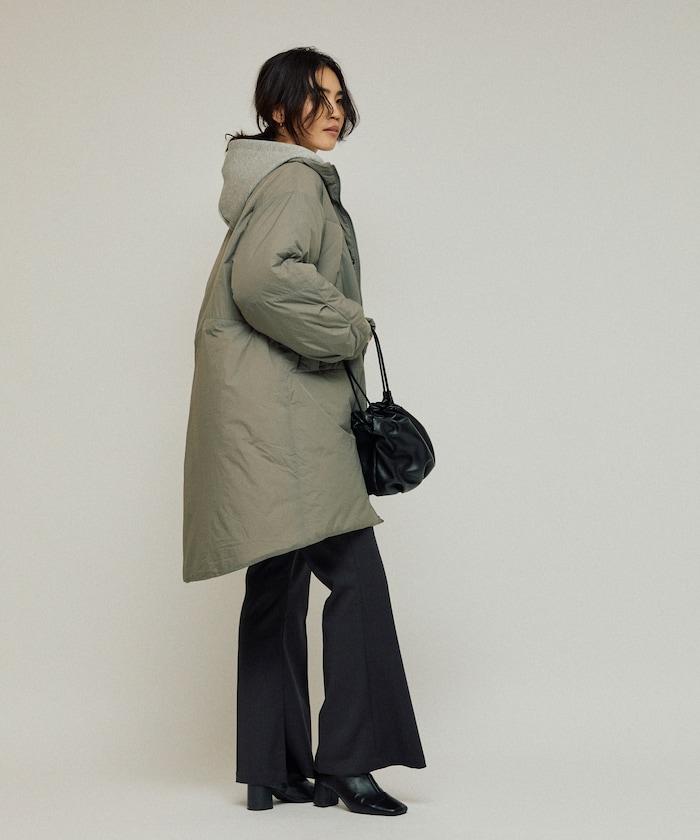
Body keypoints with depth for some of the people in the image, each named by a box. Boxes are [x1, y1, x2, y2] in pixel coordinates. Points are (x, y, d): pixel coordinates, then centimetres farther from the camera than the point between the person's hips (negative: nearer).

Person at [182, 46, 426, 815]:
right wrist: (350, 328, -12)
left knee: (279, 582, 9)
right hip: (281, 409, -11)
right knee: (354, 571, -11)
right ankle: (349, 759, -8)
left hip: (275, 413, 11)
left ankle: (277, 771, 12)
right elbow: (263, 278, -25)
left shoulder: (286, 183, 24)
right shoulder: (296, 182, -9)